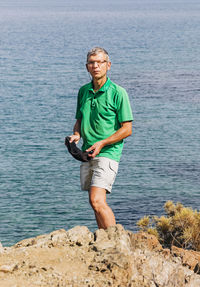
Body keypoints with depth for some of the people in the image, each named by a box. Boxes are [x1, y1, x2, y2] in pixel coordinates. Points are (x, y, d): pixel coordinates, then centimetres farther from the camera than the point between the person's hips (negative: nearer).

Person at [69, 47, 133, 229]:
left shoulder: (118, 93, -7)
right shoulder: (83, 91, 12)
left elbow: (127, 129, -8)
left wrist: (102, 143, -17)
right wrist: (76, 135, 0)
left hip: (108, 153, -7)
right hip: (87, 153, 7)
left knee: (97, 201, -19)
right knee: (96, 203, 10)